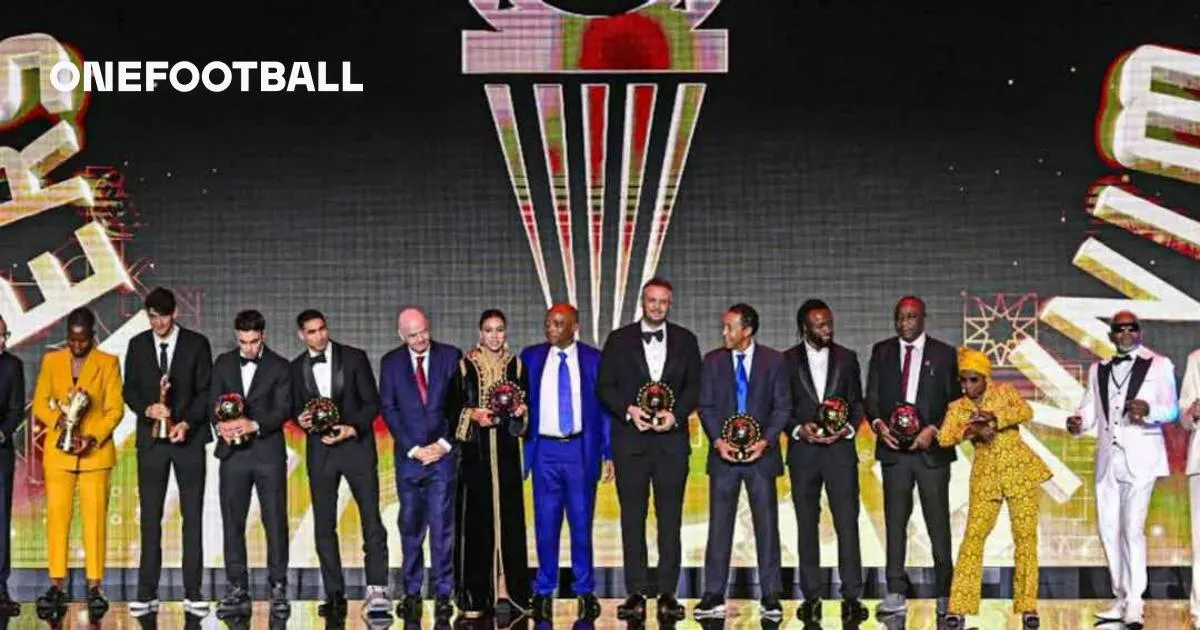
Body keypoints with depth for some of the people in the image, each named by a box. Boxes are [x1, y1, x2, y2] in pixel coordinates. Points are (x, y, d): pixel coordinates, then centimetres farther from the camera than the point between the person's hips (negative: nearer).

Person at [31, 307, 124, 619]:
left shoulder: (108, 363, 5)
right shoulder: (51, 361, 11)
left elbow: (115, 409, 0)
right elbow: (39, 403, 8)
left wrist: (93, 438, -15)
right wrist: (59, 420, -12)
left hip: (95, 452, -2)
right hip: (58, 452, 2)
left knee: (95, 519, -3)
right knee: (56, 516, -2)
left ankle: (94, 588, -1)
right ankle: (56, 587, 0)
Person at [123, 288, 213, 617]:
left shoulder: (197, 344, 1)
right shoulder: (137, 345, 7)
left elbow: (205, 391, -1)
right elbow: (129, 390, 7)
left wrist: (187, 423, -14)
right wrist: (148, 409, -13)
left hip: (189, 438, -1)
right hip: (151, 439, 2)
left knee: (193, 516, 0)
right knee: (150, 518, 1)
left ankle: (193, 593, 3)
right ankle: (147, 593, 4)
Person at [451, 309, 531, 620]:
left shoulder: (516, 366, 9)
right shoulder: (465, 366, 3)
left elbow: (526, 406, 14)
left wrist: (520, 411, -7)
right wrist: (473, 415, -13)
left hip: (506, 452, 2)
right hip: (475, 452, -2)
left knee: (507, 517, -2)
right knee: (475, 518, -3)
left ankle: (504, 590, 0)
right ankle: (476, 592, 2)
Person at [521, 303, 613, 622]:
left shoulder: (594, 360, 1)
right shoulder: (531, 357, 5)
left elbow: (605, 408, 2)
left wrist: (609, 454, -2)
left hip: (581, 449, -1)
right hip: (544, 449, 1)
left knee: (581, 522, 5)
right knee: (545, 523, 5)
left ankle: (585, 590, 15)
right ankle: (544, 591, 14)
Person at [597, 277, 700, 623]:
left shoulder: (685, 340, 9)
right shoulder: (619, 339, 7)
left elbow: (694, 385, 7)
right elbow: (604, 386, 4)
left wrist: (676, 414, -10)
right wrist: (629, 410, -12)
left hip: (672, 439, 0)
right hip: (630, 440, 0)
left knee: (670, 519, 1)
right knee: (632, 519, 1)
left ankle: (667, 592, 4)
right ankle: (636, 593, 4)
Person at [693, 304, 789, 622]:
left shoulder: (773, 361, 2)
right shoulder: (713, 361, 6)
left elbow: (782, 407, 1)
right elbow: (706, 406, 4)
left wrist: (765, 441, -13)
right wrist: (718, 440, -11)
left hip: (761, 454, -1)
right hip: (723, 454, 1)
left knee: (767, 524, 1)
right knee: (719, 525, 1)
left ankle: (770, 596, 6)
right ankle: (714, 596, 4)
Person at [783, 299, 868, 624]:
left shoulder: (847, 358, 9)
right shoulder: (787, 360, 5)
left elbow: (857, 402, 10)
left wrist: (849, 428, -8)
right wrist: (799, 429, -11)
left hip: (840, 449, 0)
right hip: (803, 451, 0)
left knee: (847, 523, -6)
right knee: (807, 525, 5)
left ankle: (852, 595, -3)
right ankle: (811, 596, 10)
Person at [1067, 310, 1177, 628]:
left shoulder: (1159, 365, 5)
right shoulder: (1098, 370, 17)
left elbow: (1173, 410, -1)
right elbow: (1089, 408, 11)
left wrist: (1148, 409, -22)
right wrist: (1078, 422, -12)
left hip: (1140, 458, -5)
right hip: (1107, 459, 5)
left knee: (1132, 528, -13)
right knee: (1108, 530, 5)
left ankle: (1135, 603, -10)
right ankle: (1121, 600, 14)